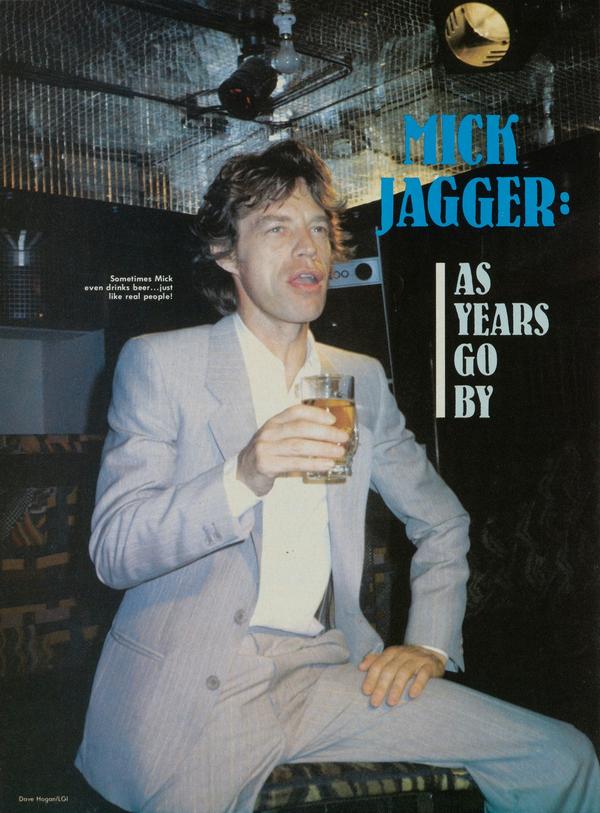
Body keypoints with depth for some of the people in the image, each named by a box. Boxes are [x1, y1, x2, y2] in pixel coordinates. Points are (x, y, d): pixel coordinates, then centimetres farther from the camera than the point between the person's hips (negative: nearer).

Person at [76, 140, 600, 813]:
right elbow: (113, 551, -10)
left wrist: (430, 643, 6)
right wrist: (243, 476, -25)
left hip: (328, 668, 3)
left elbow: (441, 522, 21)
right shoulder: (159, 363, -1)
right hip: (190, 686, -2)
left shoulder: (361, 380, 12)